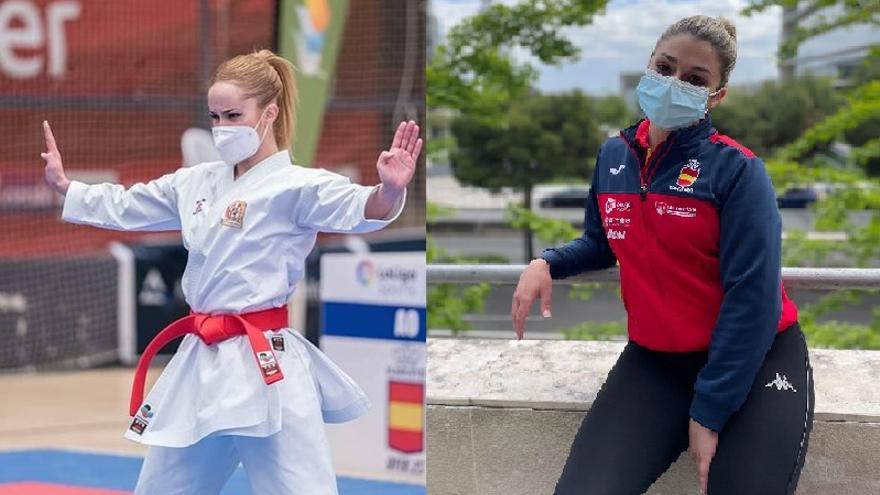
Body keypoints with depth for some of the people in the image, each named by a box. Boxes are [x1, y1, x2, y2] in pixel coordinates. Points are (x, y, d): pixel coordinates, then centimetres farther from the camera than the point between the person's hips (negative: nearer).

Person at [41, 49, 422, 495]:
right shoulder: (197, 182, 11)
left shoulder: (296, 186, -11)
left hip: (263, 365, -7)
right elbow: (122, 207, 27)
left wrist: (389, 191, -50)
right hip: (201, 360, 8)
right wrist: (61, 183, 26)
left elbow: (360, 210, -30)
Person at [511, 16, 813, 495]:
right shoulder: (613, 155, 2)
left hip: (755, 361, -4)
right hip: (655, 361, 4)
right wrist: (547, 263, -2)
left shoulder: (737, 170, -15)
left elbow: (751, 297, -18)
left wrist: (709, 411, -19)